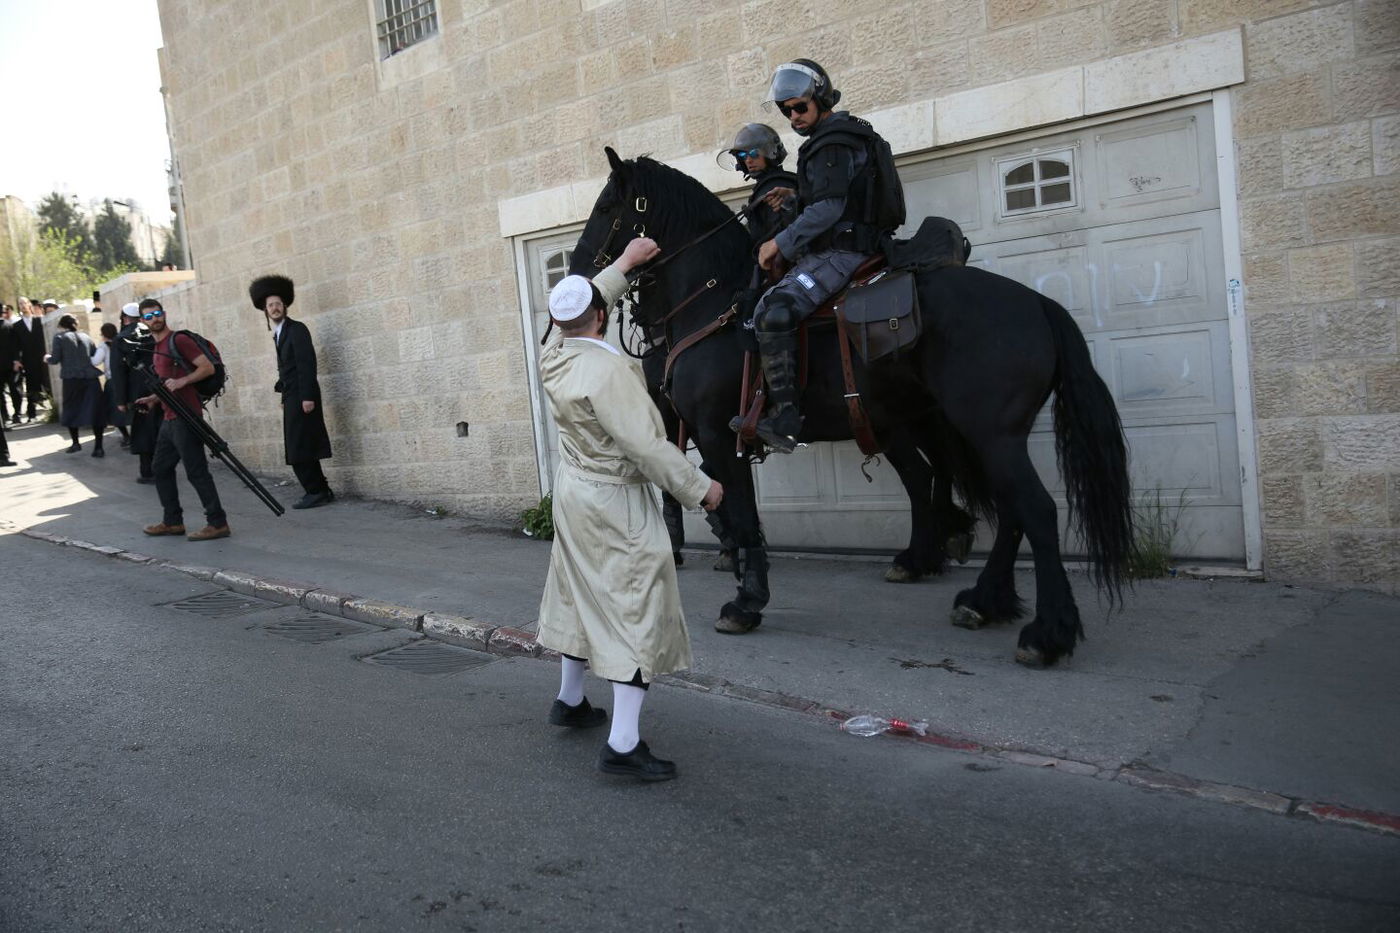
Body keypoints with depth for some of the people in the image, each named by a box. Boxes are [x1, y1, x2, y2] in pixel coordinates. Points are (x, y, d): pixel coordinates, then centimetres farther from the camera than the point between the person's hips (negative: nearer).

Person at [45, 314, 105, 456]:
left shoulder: (59, 337, 1)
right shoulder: (85, 337, 13)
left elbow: (55, 359, -3)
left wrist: (47, 358, 18)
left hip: (72, 378, -2)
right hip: (91, 377, 3)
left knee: (71, 409, 16)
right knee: (95, 410, 2)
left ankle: (75, 443, 18)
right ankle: (98, 447, -2)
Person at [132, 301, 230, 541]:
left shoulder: (179, 340, -8)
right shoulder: (157, 348, 19)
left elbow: (208, 367, -15)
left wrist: (181, 381, -24)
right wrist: (155, 398, 13)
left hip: (186, 419, -10)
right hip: (169, 419, 10)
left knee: (196, 472, -9)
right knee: (161, 468, 15)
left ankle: (218, 523, -5)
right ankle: (173, 521, 23)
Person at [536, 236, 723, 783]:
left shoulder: (553, 358, -1)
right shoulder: (607, 368, -25)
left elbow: (581, 310, 20)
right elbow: (646, 444, -27)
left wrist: (624, 264, 27)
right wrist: (700, 488, -16)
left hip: (572, 492, 9)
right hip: (615, 503, -9)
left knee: (584, 595, 23)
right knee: (638, 610, -4)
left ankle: (570, 701, 41)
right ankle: (623, 744, -6)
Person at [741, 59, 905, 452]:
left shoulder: (831, 144, -9)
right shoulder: (846, 136, 25)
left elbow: (828, 206, -20)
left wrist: (782, 244, -15)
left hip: (840, 251, -12)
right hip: (843, 247, 12)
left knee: (772, 310, -29)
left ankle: (784, 417, -33)